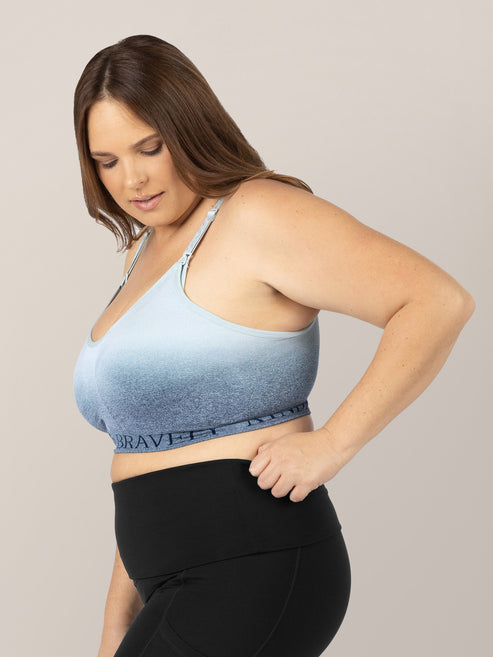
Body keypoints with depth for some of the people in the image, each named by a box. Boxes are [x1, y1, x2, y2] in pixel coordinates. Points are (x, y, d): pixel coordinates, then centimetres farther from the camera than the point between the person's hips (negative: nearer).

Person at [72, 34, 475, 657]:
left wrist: (330, 444, -20)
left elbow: (440, 303, -19)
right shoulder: (149, 250, 17)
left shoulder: (261, 216, -10)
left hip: (250, 580, -9)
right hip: (190, 583, 10)